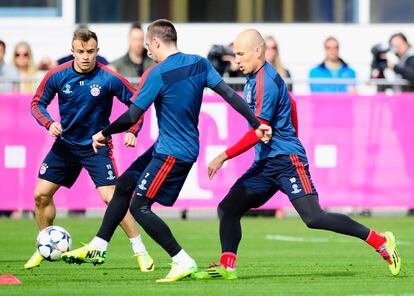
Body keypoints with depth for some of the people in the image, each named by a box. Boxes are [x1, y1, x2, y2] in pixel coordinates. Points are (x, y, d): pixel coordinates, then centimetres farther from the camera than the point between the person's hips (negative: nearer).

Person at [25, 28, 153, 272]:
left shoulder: (109, 79, -17)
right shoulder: (57, 76, -10)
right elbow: (38, 103, 2)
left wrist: (132, 131, -21)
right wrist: (49, 123, -17)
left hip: (97, 146, -4)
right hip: (65, 144, 4)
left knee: (111, 197, -17)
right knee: (41, 194, 2)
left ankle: (141, 251, -6)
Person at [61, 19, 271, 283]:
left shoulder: (158, 74, -19)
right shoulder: (199, 64, 2)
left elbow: (132, 117, -17)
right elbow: (230, 94, -2)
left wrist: (104, 134, -2)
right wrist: (257, 124, -1)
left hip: (172, 153, -9)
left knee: (139, 207, -7)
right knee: (124, 185, 16)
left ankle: (183, 262, -10)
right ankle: (98, 247, 24)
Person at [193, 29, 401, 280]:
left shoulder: (265, 82, -16)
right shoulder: (255, 77, 13)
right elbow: (290, 105, 27)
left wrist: (224, 157, -17)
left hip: (286, 160, -10)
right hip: (265, 163, 10)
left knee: (314, 218, -17)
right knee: (228, 208, 1)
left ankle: (380, 241, -10)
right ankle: (227, 266, -3)